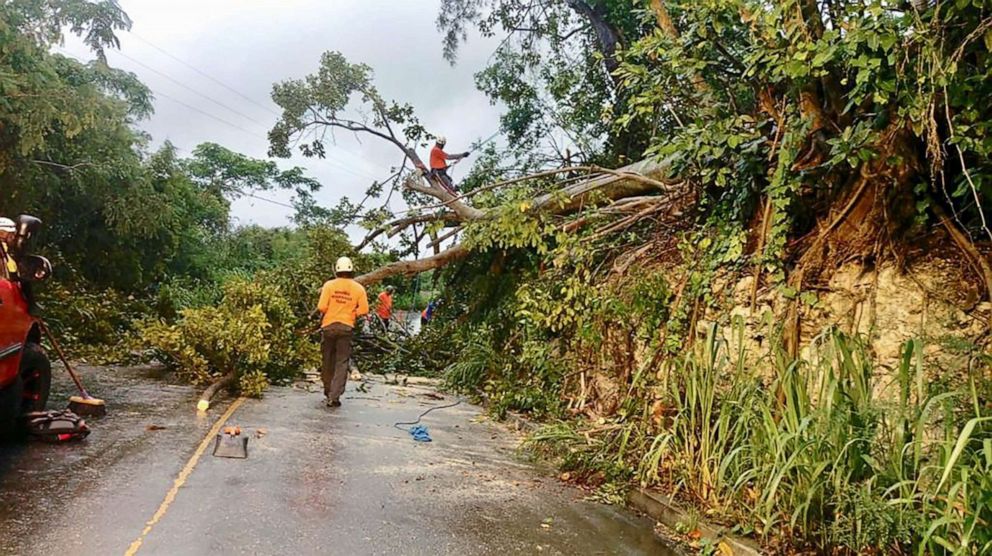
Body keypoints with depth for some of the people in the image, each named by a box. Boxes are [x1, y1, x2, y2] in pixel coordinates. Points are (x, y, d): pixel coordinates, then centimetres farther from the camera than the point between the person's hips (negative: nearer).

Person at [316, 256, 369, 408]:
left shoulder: (329, 285, -5)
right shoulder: (358, 288, -3)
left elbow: (321, 307, -11)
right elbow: (363, 310, -8)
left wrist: (328, 313, 10)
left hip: (328, 326, 1)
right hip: (346, 327, 0)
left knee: (327, 360, 15)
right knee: (341, 363, 2)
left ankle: (328, 391, 28)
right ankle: (334, 396, -5)